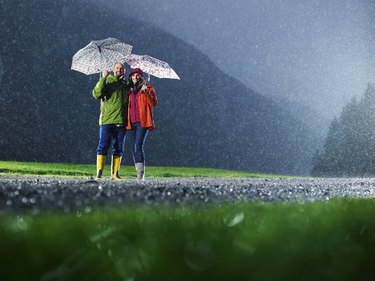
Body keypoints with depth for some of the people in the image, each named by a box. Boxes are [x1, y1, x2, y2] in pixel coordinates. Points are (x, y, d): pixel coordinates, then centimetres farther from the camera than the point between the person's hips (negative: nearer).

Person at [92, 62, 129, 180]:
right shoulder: (106, 81, 5)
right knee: (103, 146, -7)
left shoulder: (126, 85, 18)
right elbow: (97, 94, -13)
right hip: (107, 120, -4)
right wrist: (103, 78, -18)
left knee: (118, 148, 5)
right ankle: (99, 174, -8)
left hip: (121, 122, 4)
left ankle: (115, 174, 11)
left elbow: (128, 102, 25)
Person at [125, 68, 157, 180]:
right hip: (131, 123, 5)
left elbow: (153, 103, -6)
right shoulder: (129, 90, 17)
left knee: (138, 146, -18)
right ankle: (139, 174, 8)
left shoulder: (147, 87, 5)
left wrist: (146, 92, -19)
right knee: (134, 149, 3)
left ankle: (141, 173, -21)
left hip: (142, 122, -5)